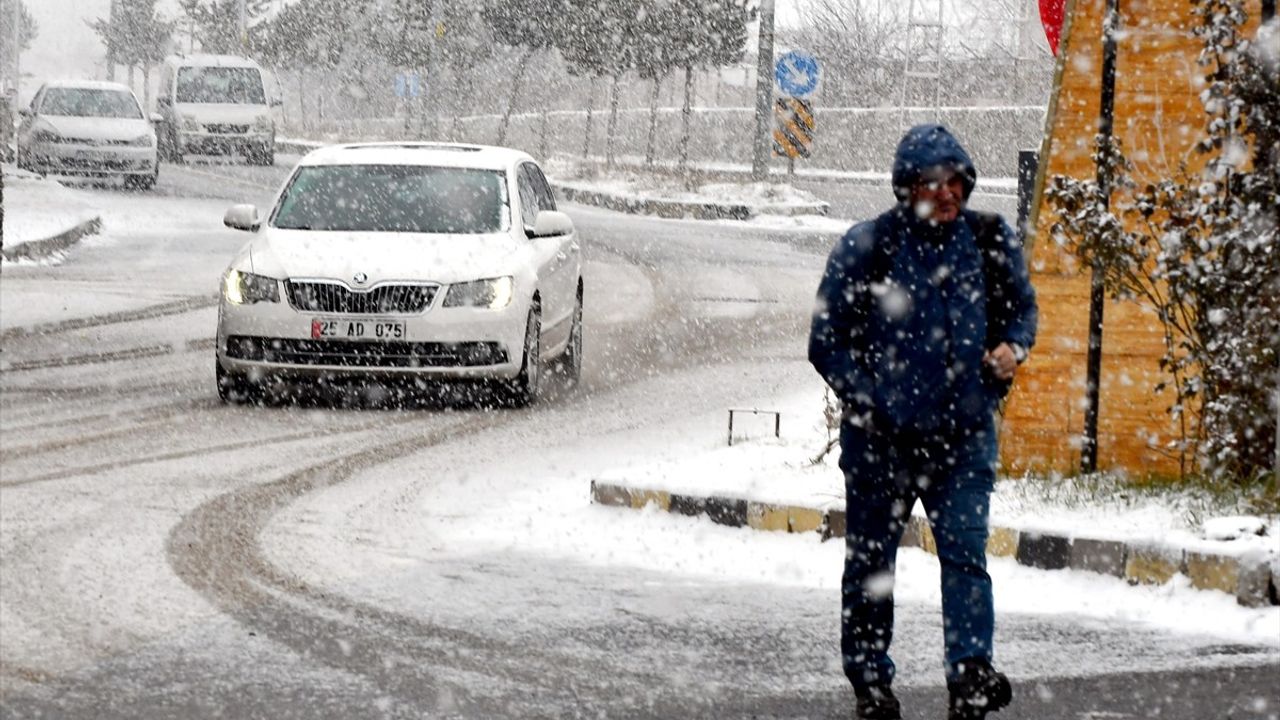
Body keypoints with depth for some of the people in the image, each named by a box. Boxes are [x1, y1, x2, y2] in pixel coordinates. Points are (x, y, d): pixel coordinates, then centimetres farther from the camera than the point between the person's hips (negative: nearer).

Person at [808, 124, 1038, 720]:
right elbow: (827, 340, -1)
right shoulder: (866, 247, -6)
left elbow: (1022, 307, 19)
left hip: (964, 432, 1)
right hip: (881, 433, -1)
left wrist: (1013, 347, -3)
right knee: (871, 560, 9)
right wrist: (865, 397, -12)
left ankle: (971, 671, -18)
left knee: (965, 550, -12)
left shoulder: (990, 241, 3)